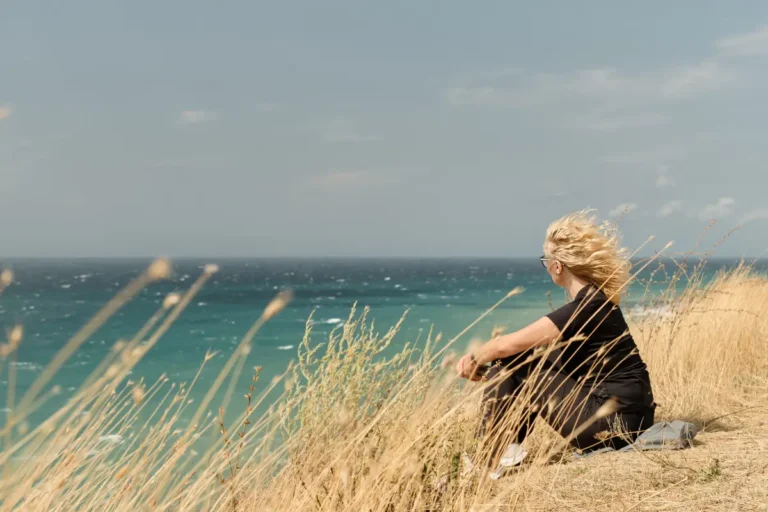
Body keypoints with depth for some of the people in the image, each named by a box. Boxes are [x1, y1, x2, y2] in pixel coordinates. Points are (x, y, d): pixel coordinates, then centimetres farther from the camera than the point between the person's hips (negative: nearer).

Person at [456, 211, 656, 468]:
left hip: (615, 422, -9)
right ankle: (507, 451, 10)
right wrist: (482, 365, 10)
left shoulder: (587, 308, -19)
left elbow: (507, 345, -17)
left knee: (511, 363, -6)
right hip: (619, 413, 9)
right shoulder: (595, 300, 10)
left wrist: (474, 358, 2)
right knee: (524, 358, 13)